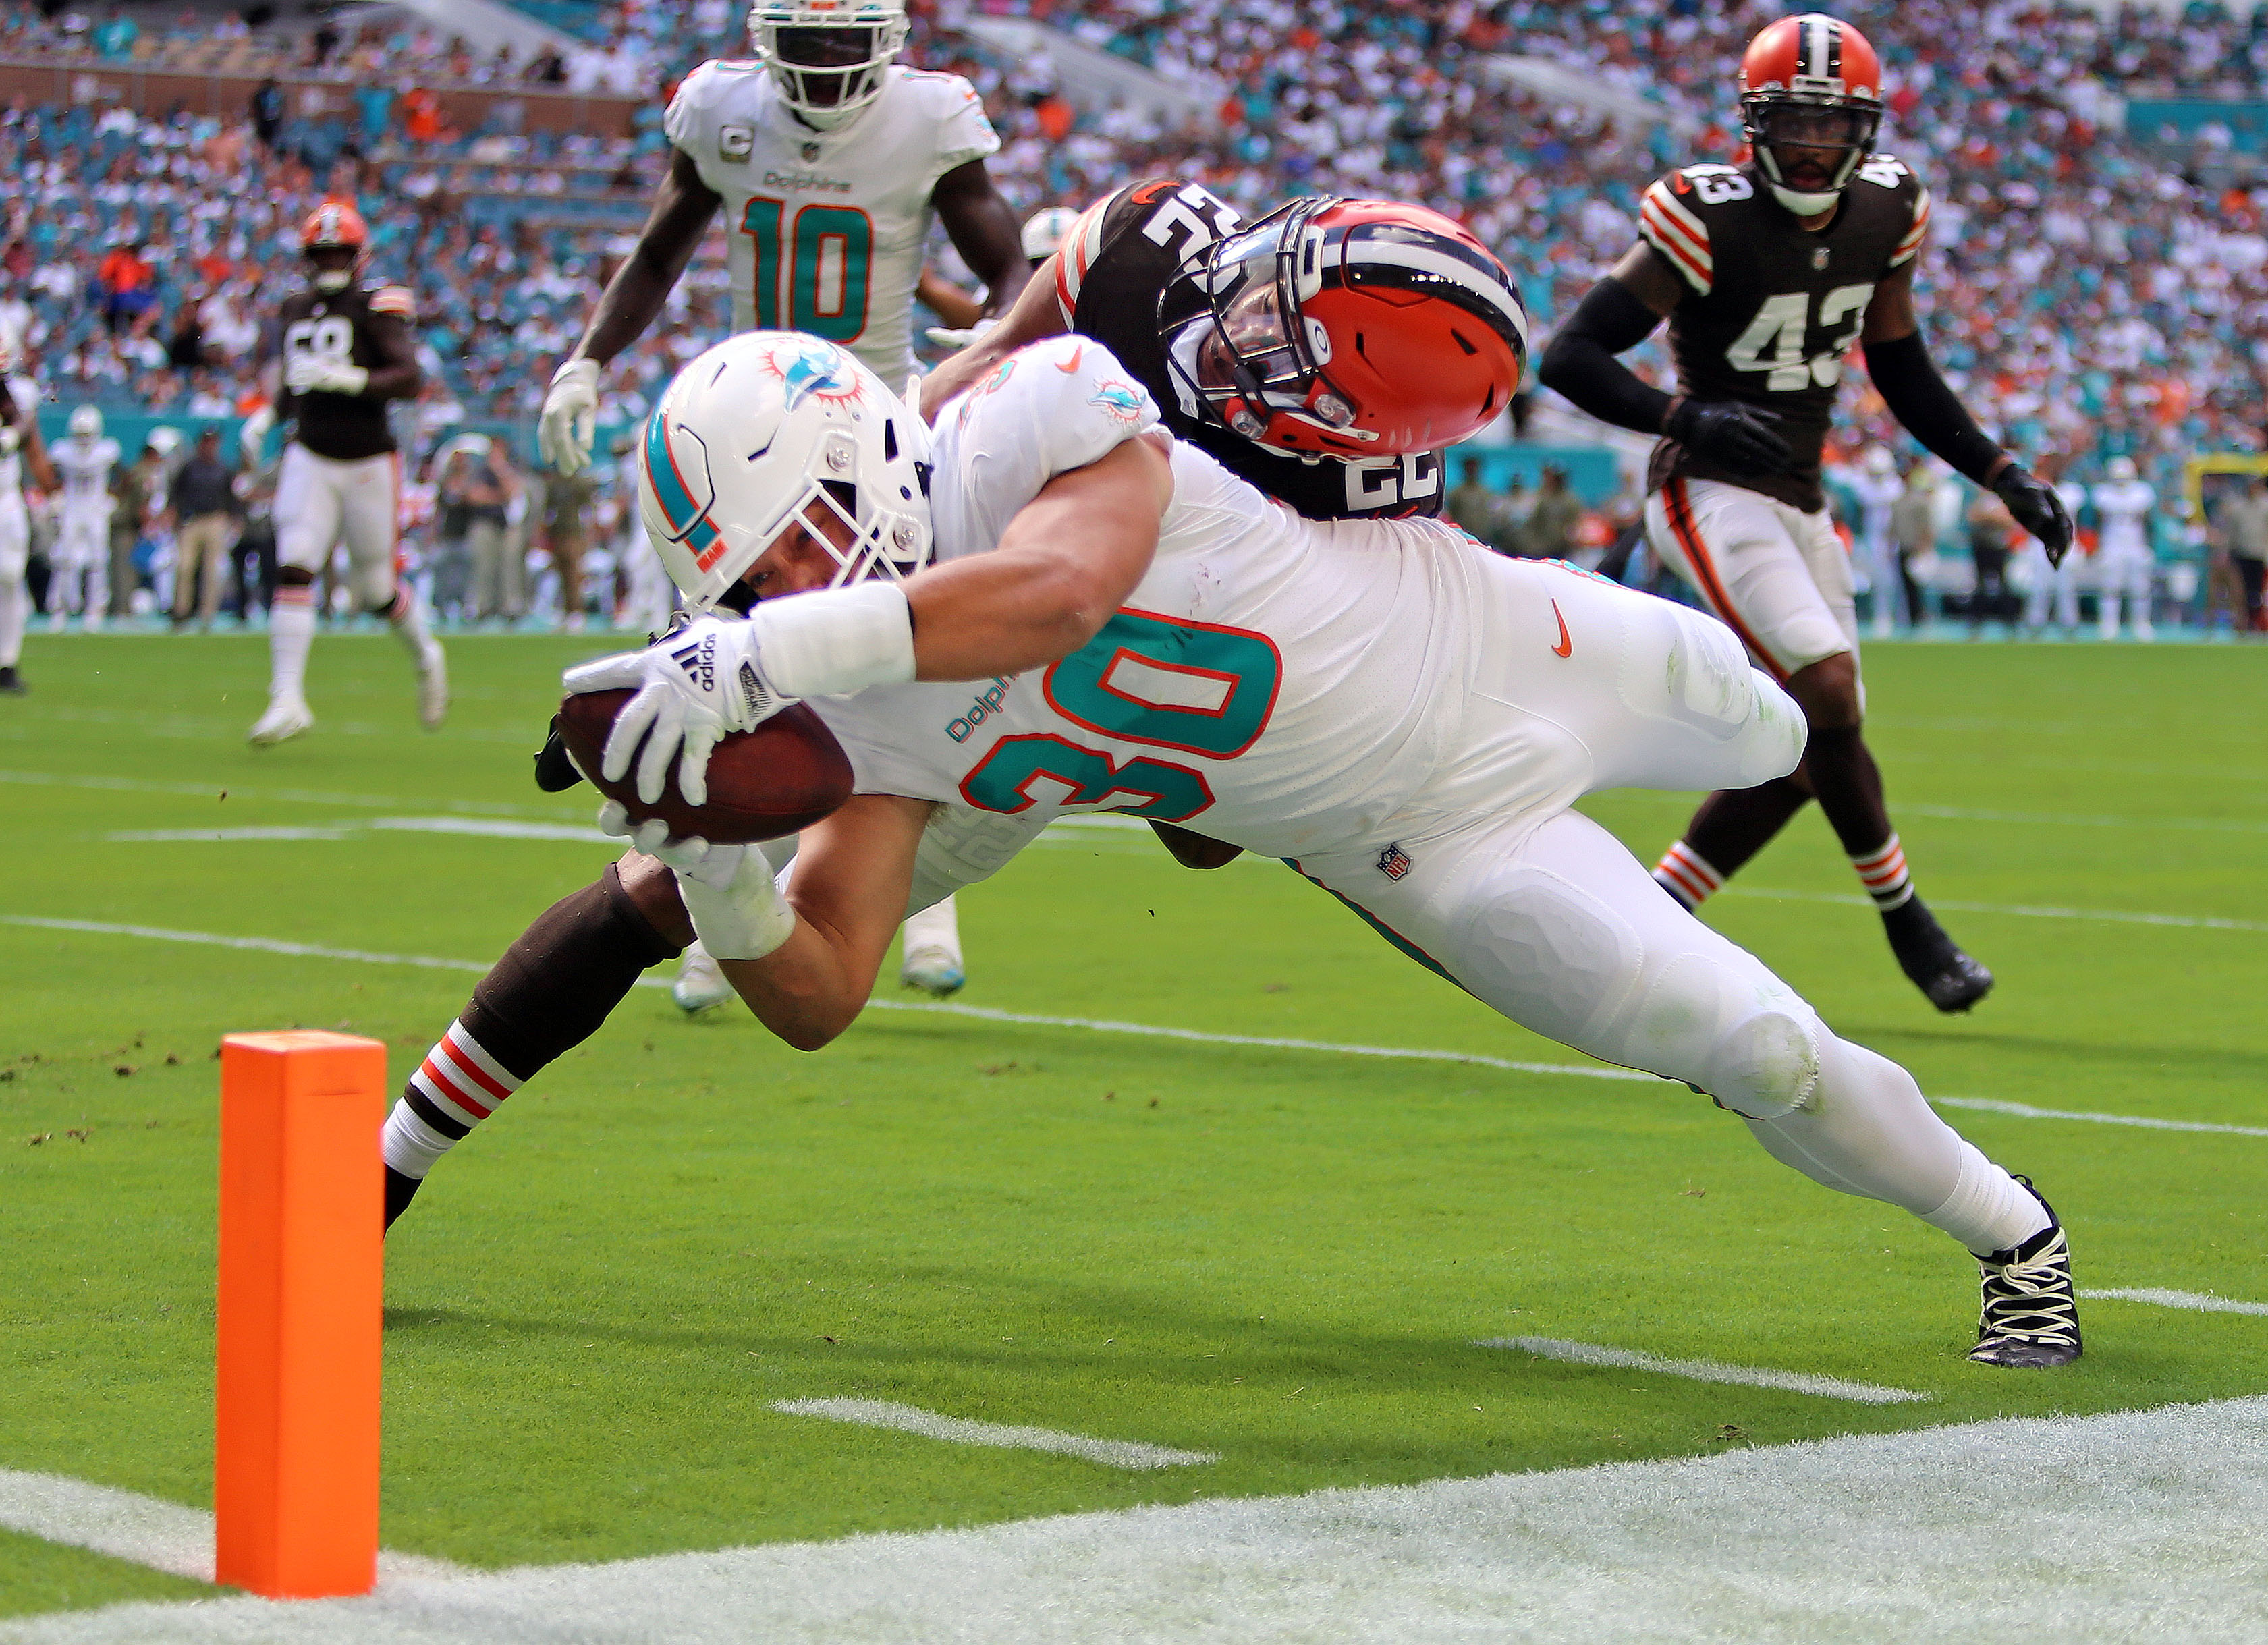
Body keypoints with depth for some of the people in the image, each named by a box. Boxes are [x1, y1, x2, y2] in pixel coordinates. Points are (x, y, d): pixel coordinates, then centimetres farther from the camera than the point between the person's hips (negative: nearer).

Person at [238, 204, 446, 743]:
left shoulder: (376, 308, -7)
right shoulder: (295, 310, 10)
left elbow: (410, 378, -17)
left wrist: (349, 379, -27)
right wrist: (268, 413, 5)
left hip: (369, 461, -3)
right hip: (311, 457, 4)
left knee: (375, 588, 7)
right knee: (293, 570, -14)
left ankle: (425, 655, 38)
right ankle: (288, 699, -15)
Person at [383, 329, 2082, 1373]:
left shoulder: (1037, 428, -31)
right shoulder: (883, 726, -16)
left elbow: (1053, 593, -54)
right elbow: (817, 997, -18)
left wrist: (776, 654, -60)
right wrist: (714, 872, -39)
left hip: (1497, 638, -2)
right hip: (1426, 841, 2)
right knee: (1749, 1050, -3)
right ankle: (2006, 1230, 27)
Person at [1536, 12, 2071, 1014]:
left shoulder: (1884, 215, 3)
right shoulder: (1709, 222, -17)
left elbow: (1901, 373, 17)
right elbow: (1569, 358, -17)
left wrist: (2005, 478, 10)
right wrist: (1687, 419, -30)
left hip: (1799, 503, 8)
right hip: (1712, 494, -8)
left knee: (1802, 753, 6)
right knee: (1828, 696, -21)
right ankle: (1905, 920, -1)